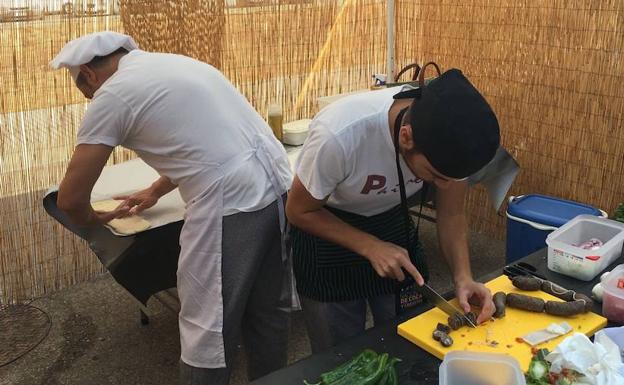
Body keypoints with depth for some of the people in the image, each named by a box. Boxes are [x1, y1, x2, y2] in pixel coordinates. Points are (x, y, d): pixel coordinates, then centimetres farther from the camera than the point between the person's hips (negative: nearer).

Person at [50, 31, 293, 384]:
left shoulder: (112, 94, -1)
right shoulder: (173, 64, 23)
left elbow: (71, 200, 1)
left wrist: (96, 219, 23)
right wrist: (155, 192, 43)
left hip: (230, 203, -9)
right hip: (278, 185, 9)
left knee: (208, 332, 8)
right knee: (267, 309, 23)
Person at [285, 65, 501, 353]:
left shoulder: (450, 135, -25)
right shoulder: (339, 135, -37)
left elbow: (451, 214, -9)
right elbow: (299, 211, -19)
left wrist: (463, 276, -23)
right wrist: (370, 247, -27)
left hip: (393, 220, 4)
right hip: (326, 225, -3)